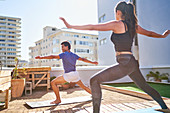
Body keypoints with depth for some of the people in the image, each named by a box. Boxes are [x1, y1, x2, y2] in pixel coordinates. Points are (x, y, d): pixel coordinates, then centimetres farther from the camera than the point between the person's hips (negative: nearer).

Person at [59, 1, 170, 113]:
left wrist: (70, 26, -7)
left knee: (94, 80, -7)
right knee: (144, 86, 30)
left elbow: (92, 27, -11)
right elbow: (149, 33, 27)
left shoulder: (117, 24, -8)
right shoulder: (134, 25, 12)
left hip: (125, 64, -9)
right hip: (132, 63, 9)